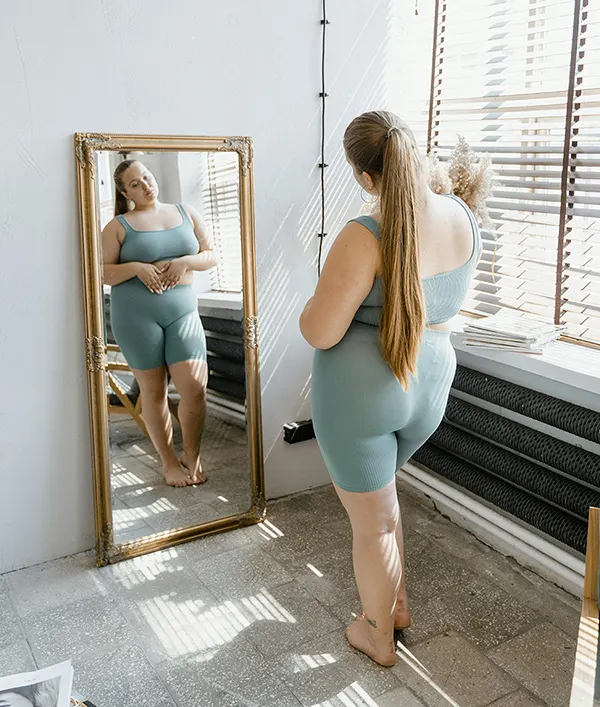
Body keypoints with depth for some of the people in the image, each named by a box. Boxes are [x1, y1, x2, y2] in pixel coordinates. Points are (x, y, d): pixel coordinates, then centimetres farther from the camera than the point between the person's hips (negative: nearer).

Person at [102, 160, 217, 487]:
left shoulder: (186, 213, 11)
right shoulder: (118, 226, 3)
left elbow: (210, 255, 12)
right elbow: (103, 273, 0)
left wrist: (184, 262, -8)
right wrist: (136, 267, -17)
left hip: (182, 312, 2)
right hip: (136, 316, -2)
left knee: (194, 388, -8)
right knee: (154, 391, 6)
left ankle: (192, 456, 15)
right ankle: (169, 461, 22)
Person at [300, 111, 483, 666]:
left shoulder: (365, 237, -25)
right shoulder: (462, 219, -3)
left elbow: (319, 332, -22)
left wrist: (317, 299, -1)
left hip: (361, 391, -7)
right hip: (430, 388, 7)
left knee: (373, 521, 13)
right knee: (363, 482, 30)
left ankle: (378, 635, 36)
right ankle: (396, 602, 43)